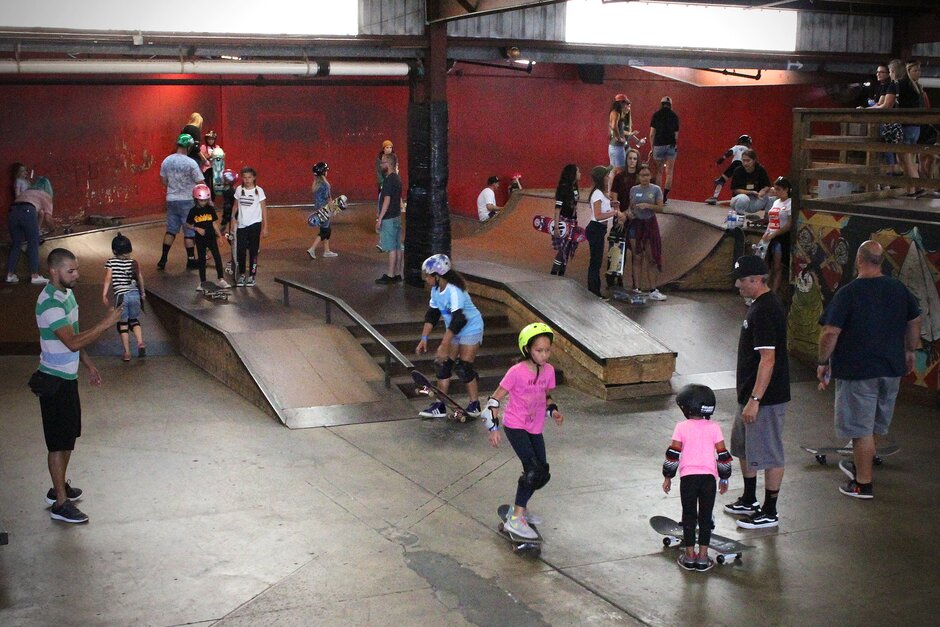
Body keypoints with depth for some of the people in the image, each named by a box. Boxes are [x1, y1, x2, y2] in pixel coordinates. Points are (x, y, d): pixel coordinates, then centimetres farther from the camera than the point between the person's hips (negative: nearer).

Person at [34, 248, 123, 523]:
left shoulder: (66, 293, 7)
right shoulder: (49, 303, -24)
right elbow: (72, 342, -31)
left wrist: (89, 365, 20)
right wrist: (105, 324, -30)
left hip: (67, 377, 9)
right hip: (54, 380, -9)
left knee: (69, 436, 19)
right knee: (59, 442, -2)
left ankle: (59, 487, 34)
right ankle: (60, 503, 5)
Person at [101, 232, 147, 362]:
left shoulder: (111, 262, -2)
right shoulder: (134, 263, 6)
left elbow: (108, 279, -8)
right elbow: (140, 279, 9)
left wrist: (104, 295, -6)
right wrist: (143, 293, 22)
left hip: (121, 295, -3)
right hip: (135, 294, 3)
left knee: (123, 324, 7)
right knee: (134, 320, 21)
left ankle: (127, 352, 7)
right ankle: (140, 342, 0)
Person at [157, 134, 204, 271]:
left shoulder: (166, 161, 1)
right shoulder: (191, 163, -16)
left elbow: (163, 180, 12)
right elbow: (200, 183, -13)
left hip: (171, 199, 5)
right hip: (187, 200, -5)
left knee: (170, 230, 12)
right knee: (189, 232, 5)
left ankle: (163, 260, 9)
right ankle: (191, 261, 11)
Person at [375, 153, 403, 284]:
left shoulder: (389, 180, -17)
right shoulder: (397, 178, 11)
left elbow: (387, 200, -21)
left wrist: (380, 219, -19)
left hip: (389, 218, -9)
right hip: (397, 216, 9)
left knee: (392, 248, -5)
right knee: (397, 247, 11)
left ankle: (390, 275, 0)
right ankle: (397, 274, 16)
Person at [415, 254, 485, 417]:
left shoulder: (454, 291, -30)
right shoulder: (436, 289, -4)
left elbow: (458, 320, -34)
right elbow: (432, 314, 5)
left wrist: (444, 345, -35)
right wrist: (424, 339, 1)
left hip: (470, 329, -8)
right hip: (453, 330, 8)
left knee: (463, 368, -9)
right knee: (442, 364, 4)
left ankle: (474, 406, 7)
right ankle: (440, 405, 10)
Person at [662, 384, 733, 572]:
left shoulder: (681, 427, -2)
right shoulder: (714, 428, 2)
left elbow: (673, 453, -2)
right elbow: (722, 454, 3)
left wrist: (668, 477, 9)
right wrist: (724, 479, 14)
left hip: (688, 477, -1)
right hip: (709, 477, 1)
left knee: (689, 516, 10)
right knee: (706, 517, 9)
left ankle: (689, 556, 14)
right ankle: (703, 557, 11)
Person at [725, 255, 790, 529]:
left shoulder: (765, 311, -22)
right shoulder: (760, 305, 11)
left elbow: (768, 359, -26)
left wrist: (755, 400, -26)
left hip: (766, 398, -11)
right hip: (750, 393, 11)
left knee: (768, 455, 1)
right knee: (743, 448, 22)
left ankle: (769, 512, 12)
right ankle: (749, 501, 36)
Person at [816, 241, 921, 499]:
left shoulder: (848, 293, -17)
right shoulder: (899, 289, 1)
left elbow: (830, 333, -19)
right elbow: (915, 322, 14)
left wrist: (823, 362, -6)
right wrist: (909, 352, 27)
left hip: (857, 370, -6)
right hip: (892, 368, 6)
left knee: (861, 429, 3)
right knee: (879, 425, 21)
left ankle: (863, 484, 10)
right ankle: (860, 466, 40)